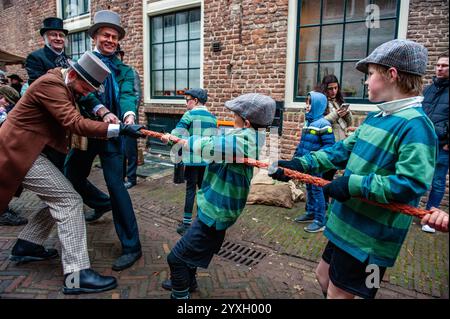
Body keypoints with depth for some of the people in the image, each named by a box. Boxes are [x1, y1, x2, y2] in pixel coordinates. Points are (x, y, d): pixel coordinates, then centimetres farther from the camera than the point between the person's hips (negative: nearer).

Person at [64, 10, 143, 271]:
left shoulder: (124, 70, 7)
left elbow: (127, 95, -12)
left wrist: (129, 115, -36)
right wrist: (103, 112, -30)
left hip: (112, 133, -3)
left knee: (116, 185, -11)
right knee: (72, 178, 16)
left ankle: (132, 247, -5)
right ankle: (102, 204, 47)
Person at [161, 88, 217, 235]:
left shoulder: (190, 114, -5)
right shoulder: (212, 117, 11)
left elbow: (177, 132, -15)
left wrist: (168, 138, -2)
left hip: (193, 159, -5)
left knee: (190, 189, 1)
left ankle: (187, 223, 6)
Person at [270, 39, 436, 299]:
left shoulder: (415, 125, -21)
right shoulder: (376, 117, 7)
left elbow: (411, 185, -28)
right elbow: (342, 151, 10)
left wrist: (353, 184, -26)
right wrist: (298, 165, 3)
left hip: (371, 235, -8)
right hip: (348, 224, 9)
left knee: (337, 293, 8)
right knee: (324, 276, 23)